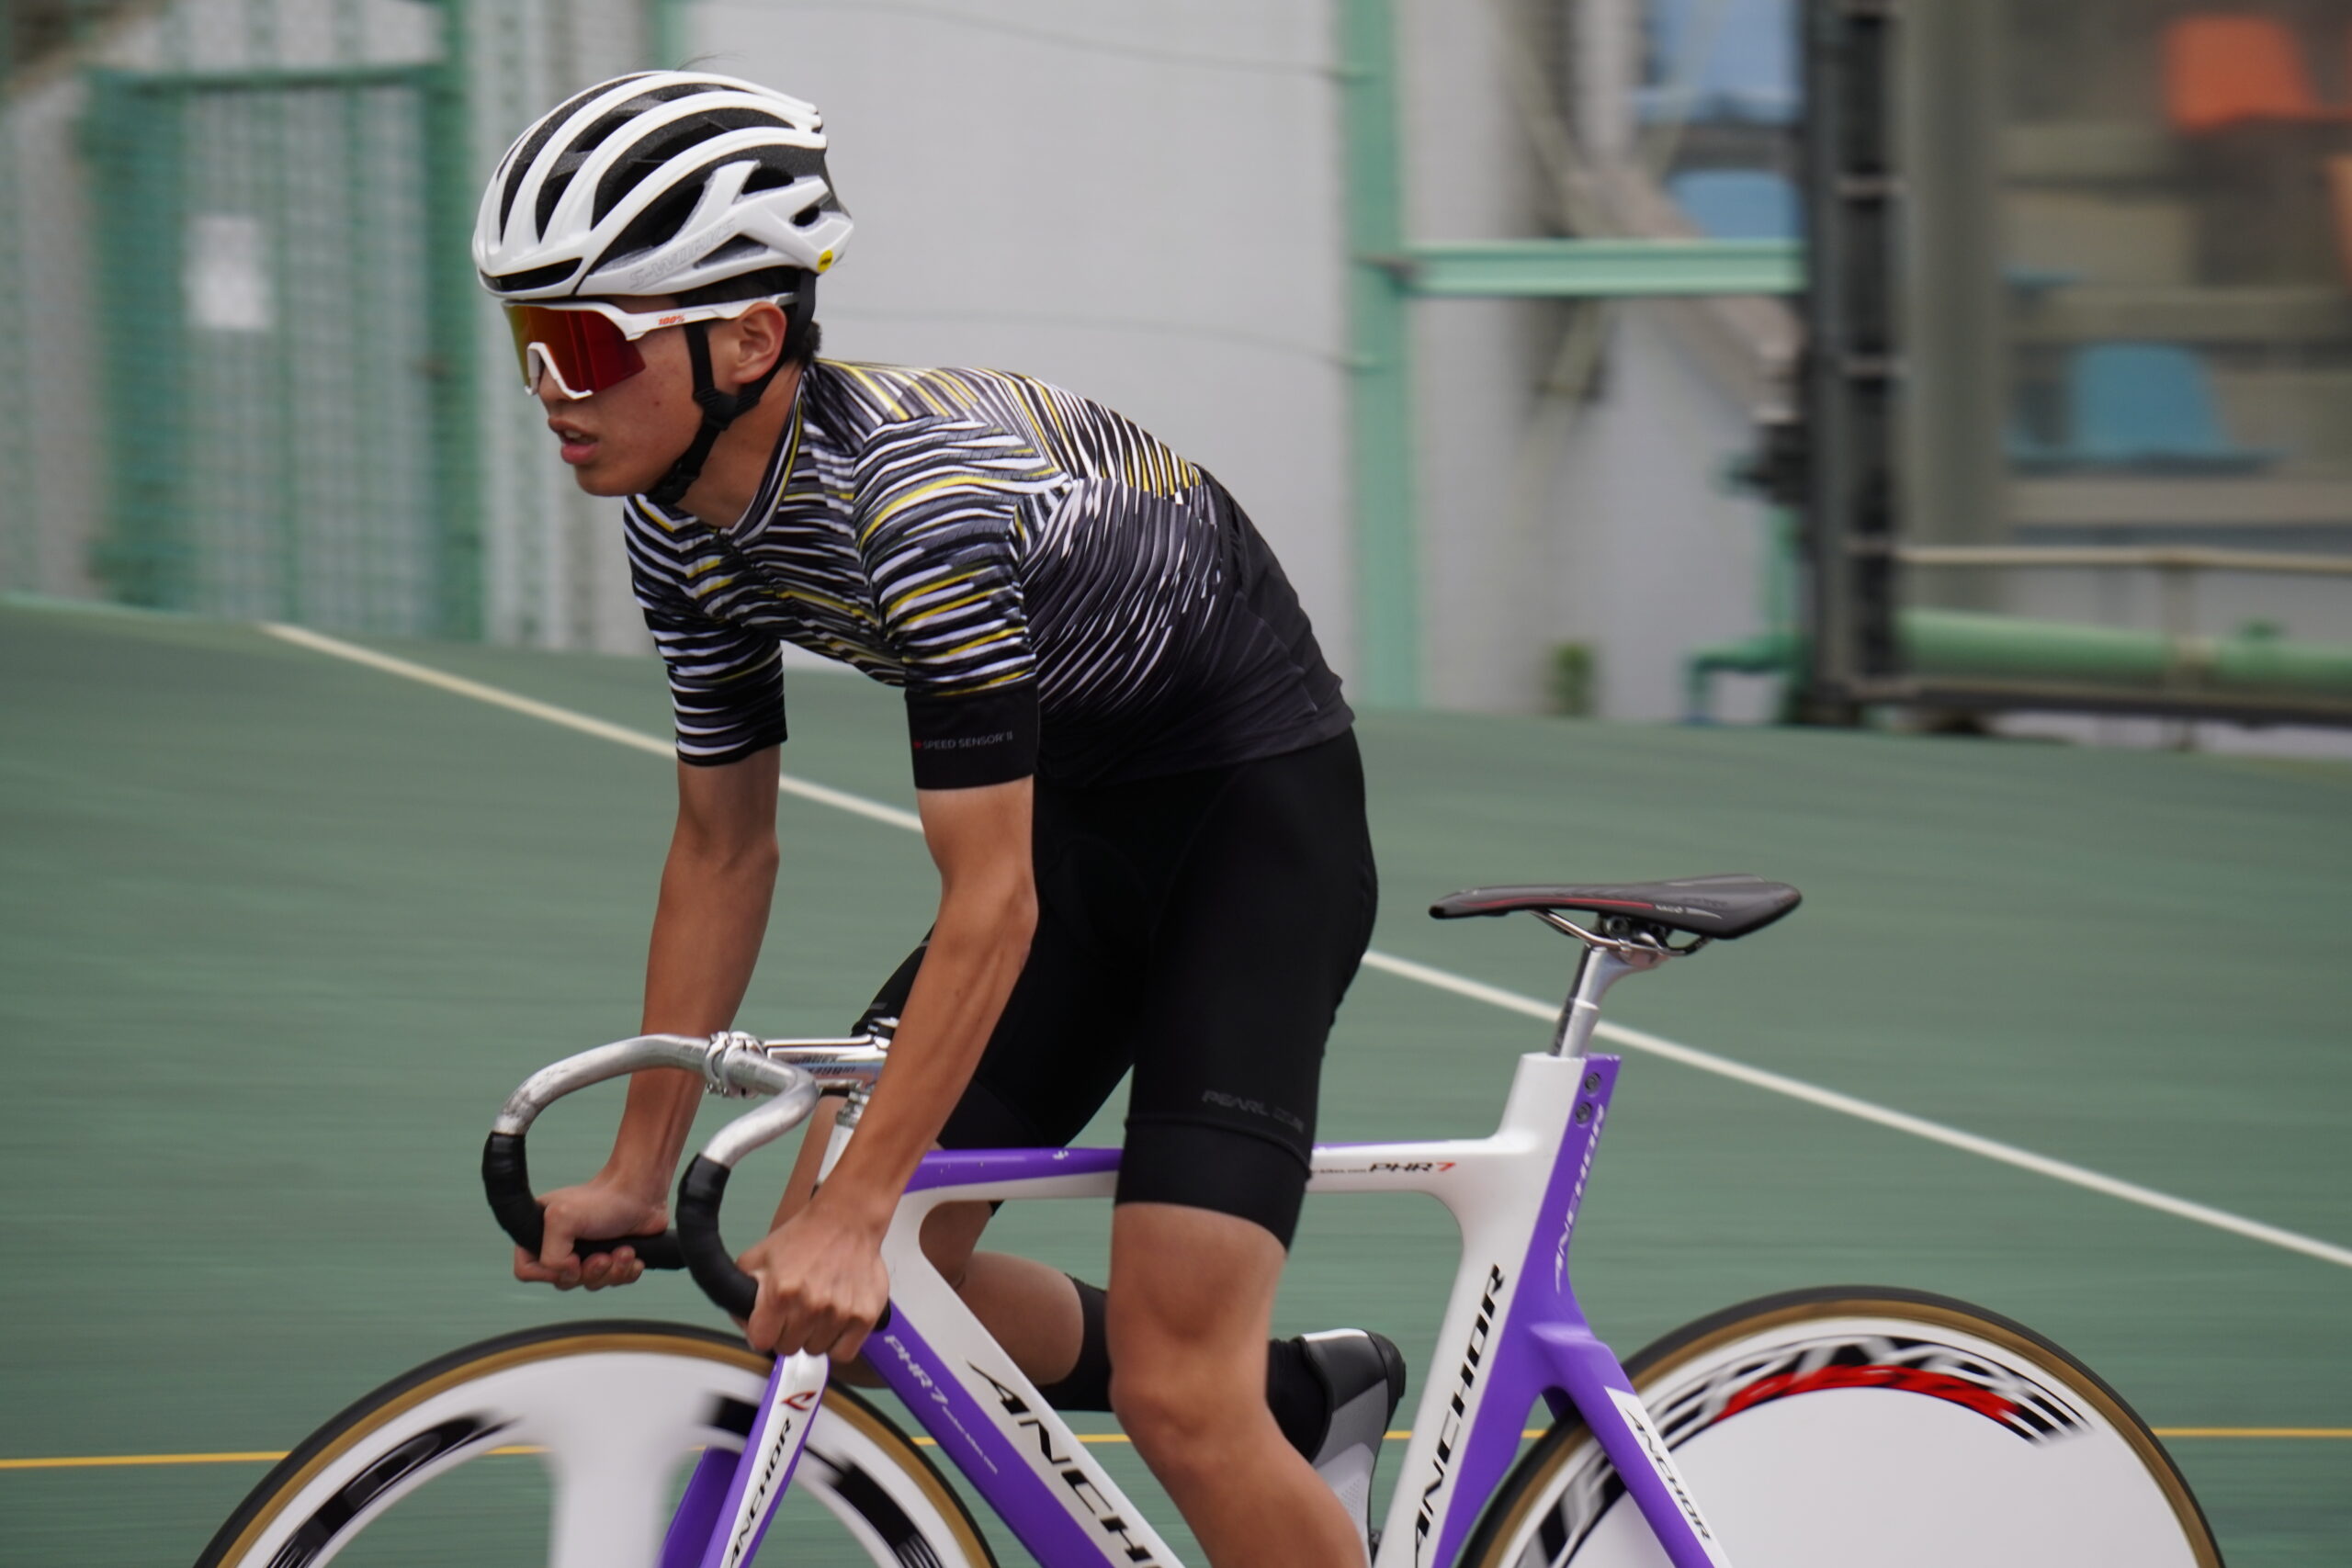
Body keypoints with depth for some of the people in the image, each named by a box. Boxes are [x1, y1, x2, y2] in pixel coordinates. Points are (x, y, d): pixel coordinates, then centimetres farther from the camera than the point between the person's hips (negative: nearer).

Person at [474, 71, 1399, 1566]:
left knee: (1172, 1393, -16)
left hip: (1257, 812, -8)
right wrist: (637, 1176, 3)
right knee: (841, 1275, -1)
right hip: (1083, 813, 8)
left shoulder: (916, 487, -32)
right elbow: (724, 851, 4)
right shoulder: (684, 527, -7)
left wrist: (855, 1211, -33)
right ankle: (1303, 1404, 17)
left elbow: (990, 904, -32)